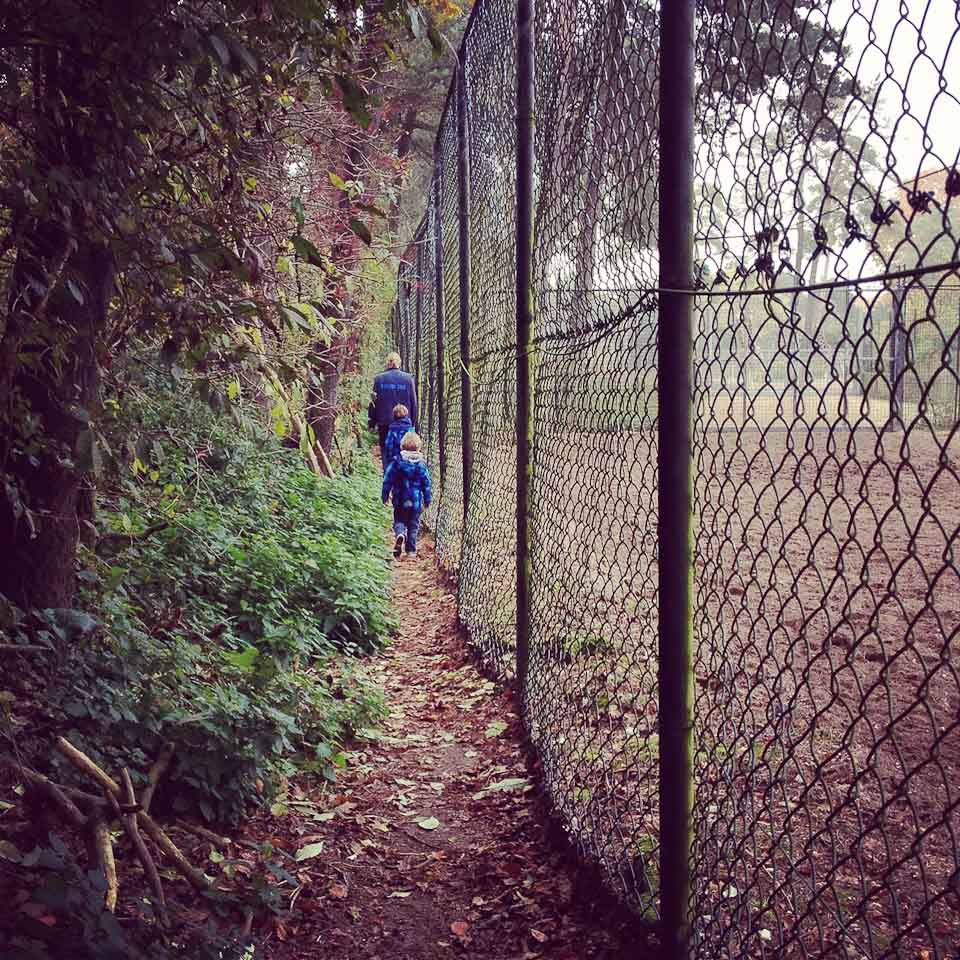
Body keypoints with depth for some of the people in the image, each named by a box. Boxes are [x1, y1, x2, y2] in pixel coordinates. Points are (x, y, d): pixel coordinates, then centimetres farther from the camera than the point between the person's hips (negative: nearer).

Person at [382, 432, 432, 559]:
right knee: (413, 525, 12)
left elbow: (388, 479, -3)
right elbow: (427, 483, 1)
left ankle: (400, 534, -21)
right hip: (416, 502, 1)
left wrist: (385, 495, 8)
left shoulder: (397, 462, -6)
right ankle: (411, 550, 12)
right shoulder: (421, 464, -4)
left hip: (400, 501, -1)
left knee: (399, 521, 11)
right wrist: (428, 500, 11)